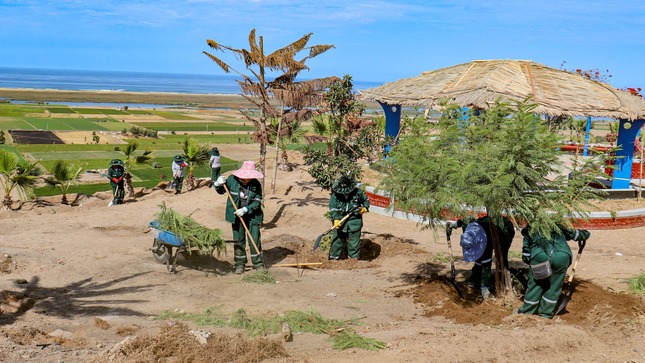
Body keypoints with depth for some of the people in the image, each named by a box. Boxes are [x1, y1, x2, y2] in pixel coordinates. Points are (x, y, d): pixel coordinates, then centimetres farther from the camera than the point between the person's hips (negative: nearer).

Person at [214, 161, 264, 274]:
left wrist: (245, 209, -24)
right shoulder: (232, 179, -8)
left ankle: (258, 264, 12)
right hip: (237, 216, 2)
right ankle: (240, 264, 20)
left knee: (255, 240, -1)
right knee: (238, 240, 8)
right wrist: (218, 184, -14)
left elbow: (257, 202, -12)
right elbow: (221, 191, 7)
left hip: (252, 216, -1)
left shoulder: (256, 184, -12)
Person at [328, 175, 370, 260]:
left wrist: (365, 208, -6)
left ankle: (354, 259, 20)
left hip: (354, 222, 0)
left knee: (354, 243, 5)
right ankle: (333, 258, 18)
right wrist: (335, 219, -22)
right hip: (340, 222, 0)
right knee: (336, 240, 4)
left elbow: (366, 200, 13)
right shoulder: (335, 195, -7)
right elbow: (333, 208, -9)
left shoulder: (358, 192, -5)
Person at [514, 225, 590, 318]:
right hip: (562, 256, 1)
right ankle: (546, 314, 28)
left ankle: (526, 311, 30)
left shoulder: (530, 229, 31)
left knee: (535, 284, 17)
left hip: (539, 255, -1)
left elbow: (525, 256, 26)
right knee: (553, 286, 18)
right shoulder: (558, 228, 34)